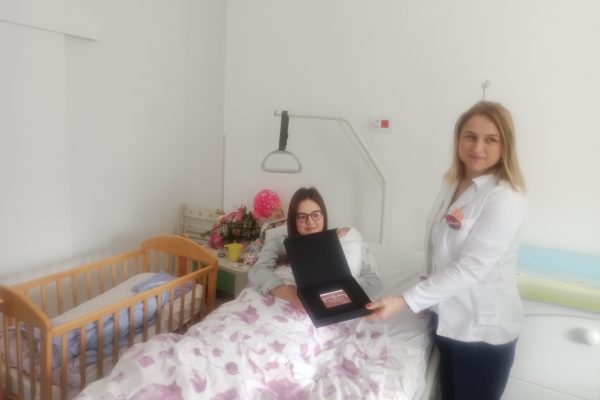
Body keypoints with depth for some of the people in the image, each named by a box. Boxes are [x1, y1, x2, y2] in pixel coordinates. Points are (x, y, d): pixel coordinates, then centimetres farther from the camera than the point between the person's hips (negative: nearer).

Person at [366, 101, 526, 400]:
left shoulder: (505, 198, -22)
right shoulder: (452, 184, 2)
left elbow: (470, 268, -28)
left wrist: (405, 302, -31)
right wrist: (430, 301, 9)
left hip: (484, 329, -7)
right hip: (447, 317, 7)